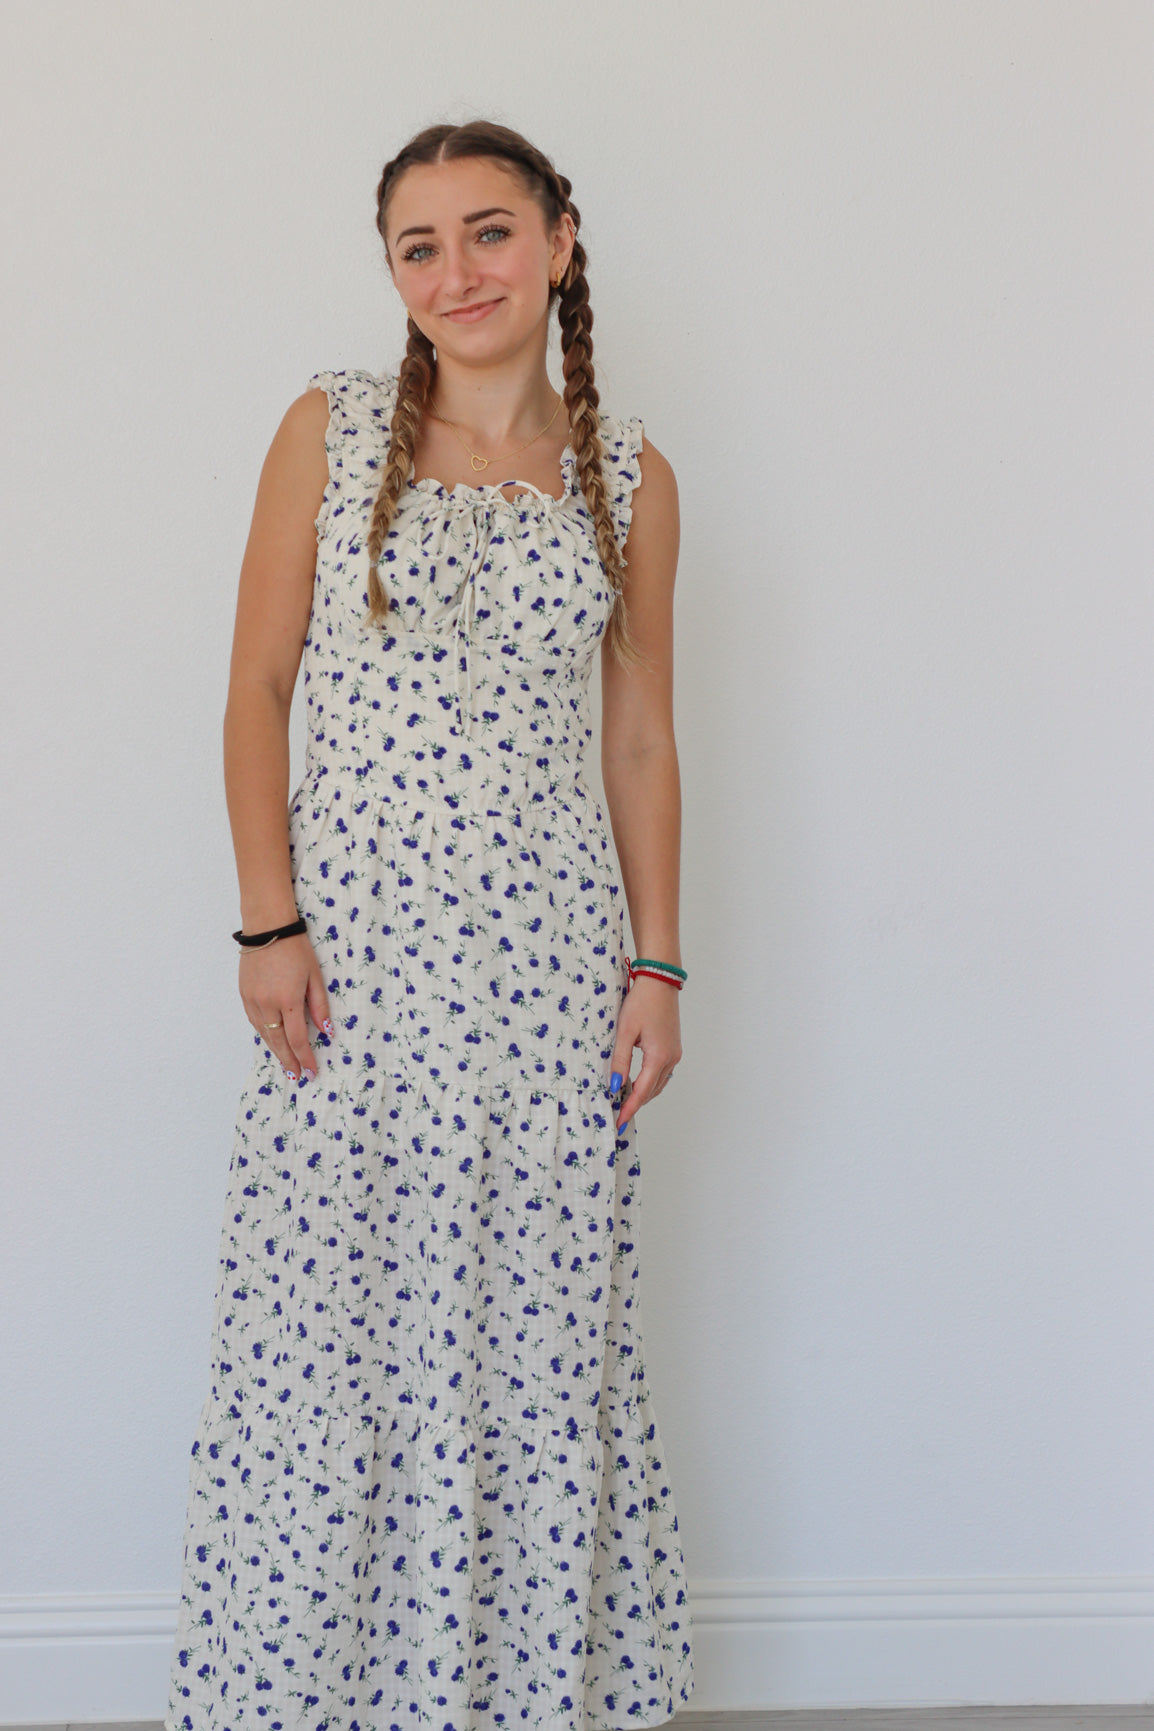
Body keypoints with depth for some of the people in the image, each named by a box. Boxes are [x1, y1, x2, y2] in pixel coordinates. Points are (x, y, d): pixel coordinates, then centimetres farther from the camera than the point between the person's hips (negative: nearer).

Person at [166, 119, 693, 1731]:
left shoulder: (629, 476, 7)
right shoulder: (332, 430, 2)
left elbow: (641, 737, 9)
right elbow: (258, 688, 1)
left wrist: (657, 964, 4)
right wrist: (269, 924, -6)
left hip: (548, 955, 1)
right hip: (352, 943, -1)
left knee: (546, 1335, 7)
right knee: (325, 1331, 3)